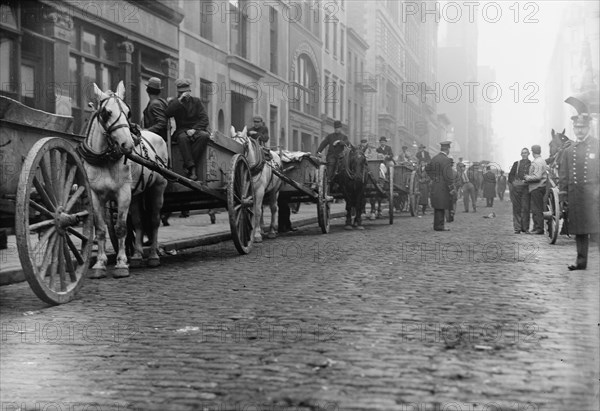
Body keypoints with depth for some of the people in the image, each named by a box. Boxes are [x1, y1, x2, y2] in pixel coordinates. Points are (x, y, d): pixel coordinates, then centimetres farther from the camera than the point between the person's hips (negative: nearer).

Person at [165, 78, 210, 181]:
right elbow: (168, 114, -12)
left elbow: (204, 119, 2)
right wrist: (180, 100, -13)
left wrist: (194, 129, -16)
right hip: (182, 130, -1)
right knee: (183, 137, -37)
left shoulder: (196, 101, 12)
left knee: (204, 135, -33)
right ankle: (192, 168, -43)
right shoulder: (174, 102, 11)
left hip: (197, 129, 1)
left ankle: (187, 166, -36)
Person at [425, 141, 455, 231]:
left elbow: (427, 168, 25)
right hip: (443, 187, -8)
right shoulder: (446, 160, -16)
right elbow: (448, 176, -20)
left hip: (435, 186, 8)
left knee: (437, 207, 14)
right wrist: (452, 189, -15)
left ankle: (437, 225, 20)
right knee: (441, 207, -4)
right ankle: (439, 226, -2)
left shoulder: (434, 159, 10)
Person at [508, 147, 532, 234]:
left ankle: (525, 228, -1)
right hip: (516, 188, 2)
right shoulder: (516, 164, 17)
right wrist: (513, 182, -3)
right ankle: (517, 228, 2)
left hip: (526, 188, -1)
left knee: (525, 208, -6)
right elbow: (510, 175, 14)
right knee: (516, 208, -1)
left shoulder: (531, 164, 11)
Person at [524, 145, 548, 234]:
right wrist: (528, 177, 18)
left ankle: (539, 228, -8)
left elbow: (537, 176, -24)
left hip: (536, 188, -10)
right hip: (541, 187, 10)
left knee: (536, 209, -8)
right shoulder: (543, 161, 17)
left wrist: (528, 178, -8)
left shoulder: (536, 162, -15)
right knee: (538, 209, 11)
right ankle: (537, 227, 14)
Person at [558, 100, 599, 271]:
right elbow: (563, 175, 14)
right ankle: (581, 261, 14)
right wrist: (563, 194, 8)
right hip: (574, 195, 4)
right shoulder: (569, 150, 13)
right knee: (578, 230, 7)